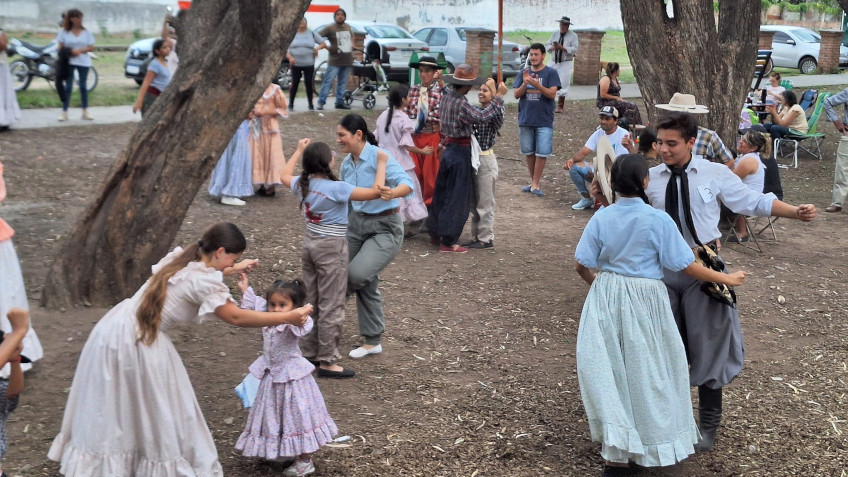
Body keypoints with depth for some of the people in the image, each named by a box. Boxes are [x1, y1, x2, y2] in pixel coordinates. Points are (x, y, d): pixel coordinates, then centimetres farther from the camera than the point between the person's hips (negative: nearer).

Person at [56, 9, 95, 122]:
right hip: (69, 62, -2)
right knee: (68, 86, -2)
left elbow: (91, 47, 0)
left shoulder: (86, 32, 3)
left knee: (83, 86, 9)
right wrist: (69, 52, -19)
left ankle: (85, 112, 16)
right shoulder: (64, 32, 0)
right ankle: (64, 112, 0)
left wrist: (79, 51, -16)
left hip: (83, 62, 2)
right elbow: (60, 48, -1)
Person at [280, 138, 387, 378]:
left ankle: (309, 351, 28)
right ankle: (327, 362, 3)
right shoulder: (336, 188, -22)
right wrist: (382, 163, -11)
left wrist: (299, 150, 31)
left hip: (310, 243, 8)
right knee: (331, 306, -1)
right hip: (331, 249, -8)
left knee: (311, 301, 18)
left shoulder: (303, 184, -1)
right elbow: (376, 192, -23)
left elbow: (284, 176, 23)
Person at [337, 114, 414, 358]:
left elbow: (406, 183, -30)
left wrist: (392, 193, -49)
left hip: (385, 227, -7)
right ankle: (372, 342, 22)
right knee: (366, 284, 9)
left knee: (356, 274, -25)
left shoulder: (379, 156, -17)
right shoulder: (346, 164, 5)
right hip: (356, 223, 7)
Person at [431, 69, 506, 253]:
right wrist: (499, 96, -24)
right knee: (457, 198, -1)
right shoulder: (461, 104, -22)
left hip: (449, 149, 9)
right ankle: (448, 241, 2)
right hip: (461, 152, -9)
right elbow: (483, 117, -30)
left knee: (442, 194, 17)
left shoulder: (447, 96, 5)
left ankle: (435, 234, 28)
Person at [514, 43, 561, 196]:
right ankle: (533, 181, 22)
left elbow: (552, 94, -12)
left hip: (544, 120, -4)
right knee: (528, 152, 10)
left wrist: (537, 85, -27)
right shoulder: (524, 73, 8)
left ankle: (535, 184, 0)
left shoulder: (551, 73, -2)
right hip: (525, 119, 4)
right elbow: (516, 94, 2)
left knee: (542, 153, -6)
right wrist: (525, 83, -16)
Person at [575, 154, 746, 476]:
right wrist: (727, 278, 2)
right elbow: (686, 267, -10)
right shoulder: (658, 220, -13)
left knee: (611, 371, 10)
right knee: (645, 371, 12)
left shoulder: (601, 218, -5)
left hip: (606, 298, 3)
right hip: (644, 301, -2)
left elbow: (582, 266, -2)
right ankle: (655, 443, 29)